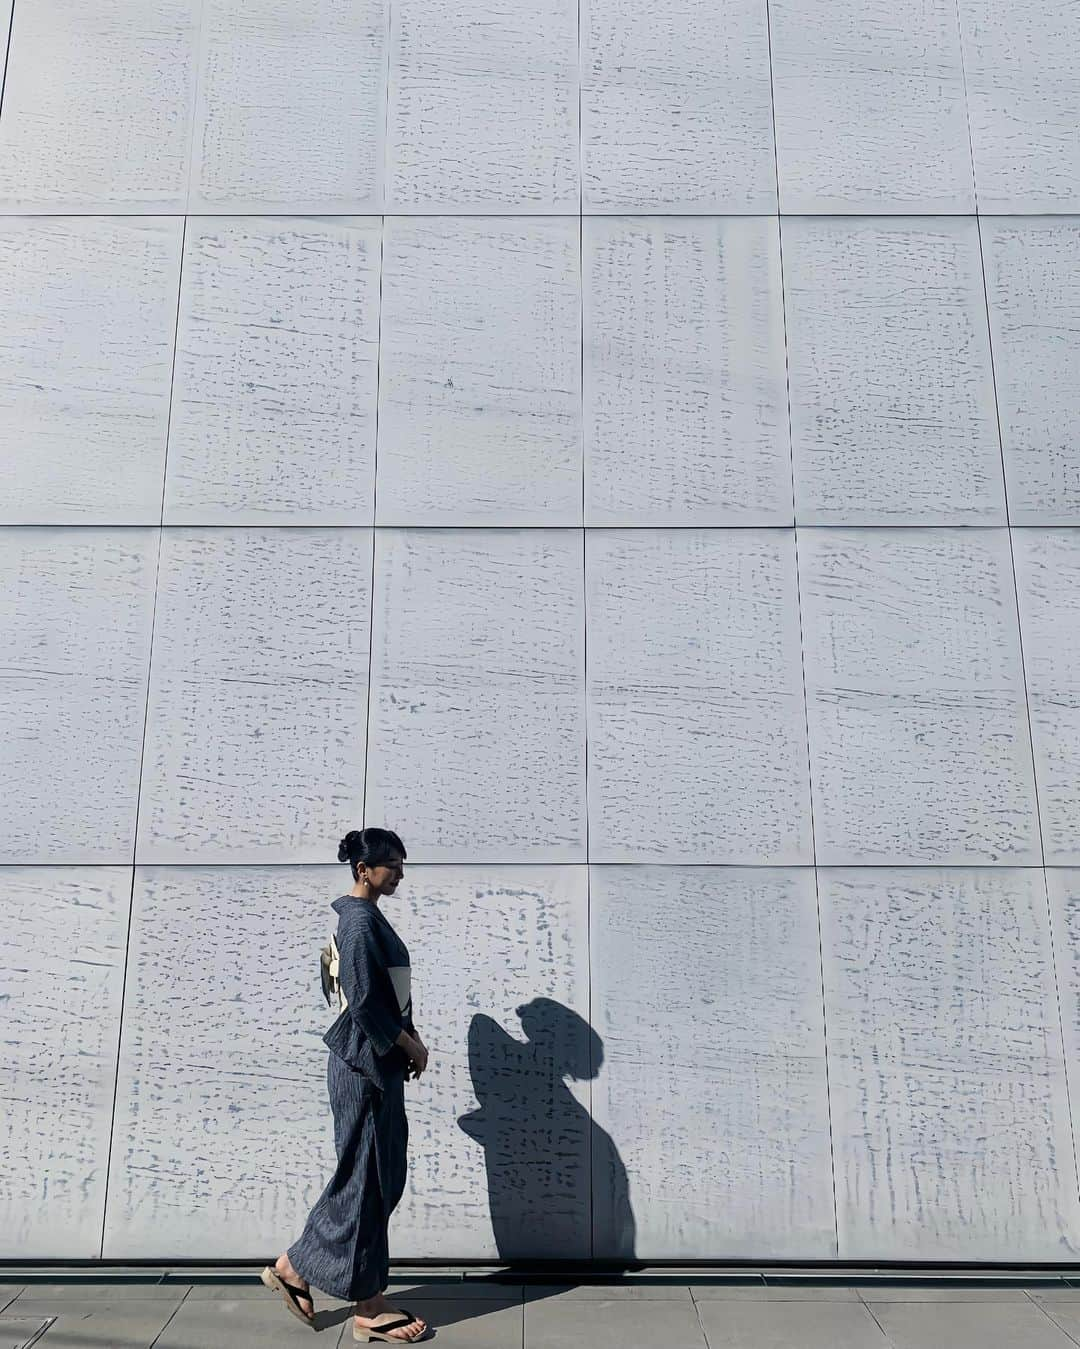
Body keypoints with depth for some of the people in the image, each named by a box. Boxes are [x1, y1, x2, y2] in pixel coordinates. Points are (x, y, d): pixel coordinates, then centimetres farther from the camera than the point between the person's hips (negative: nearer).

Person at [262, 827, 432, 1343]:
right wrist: (409, 1044, -11)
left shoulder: (368, 916, 12)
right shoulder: (360, 921, -18)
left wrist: (410, 1038, 8)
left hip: (378, 1062, 10)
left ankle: (294, 1269, 28)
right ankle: (368, 1309, 16)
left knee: (381, 1178, 16)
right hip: (365, 1064, -10)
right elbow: (363, 1003, -22)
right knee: (366, 1179, 2)